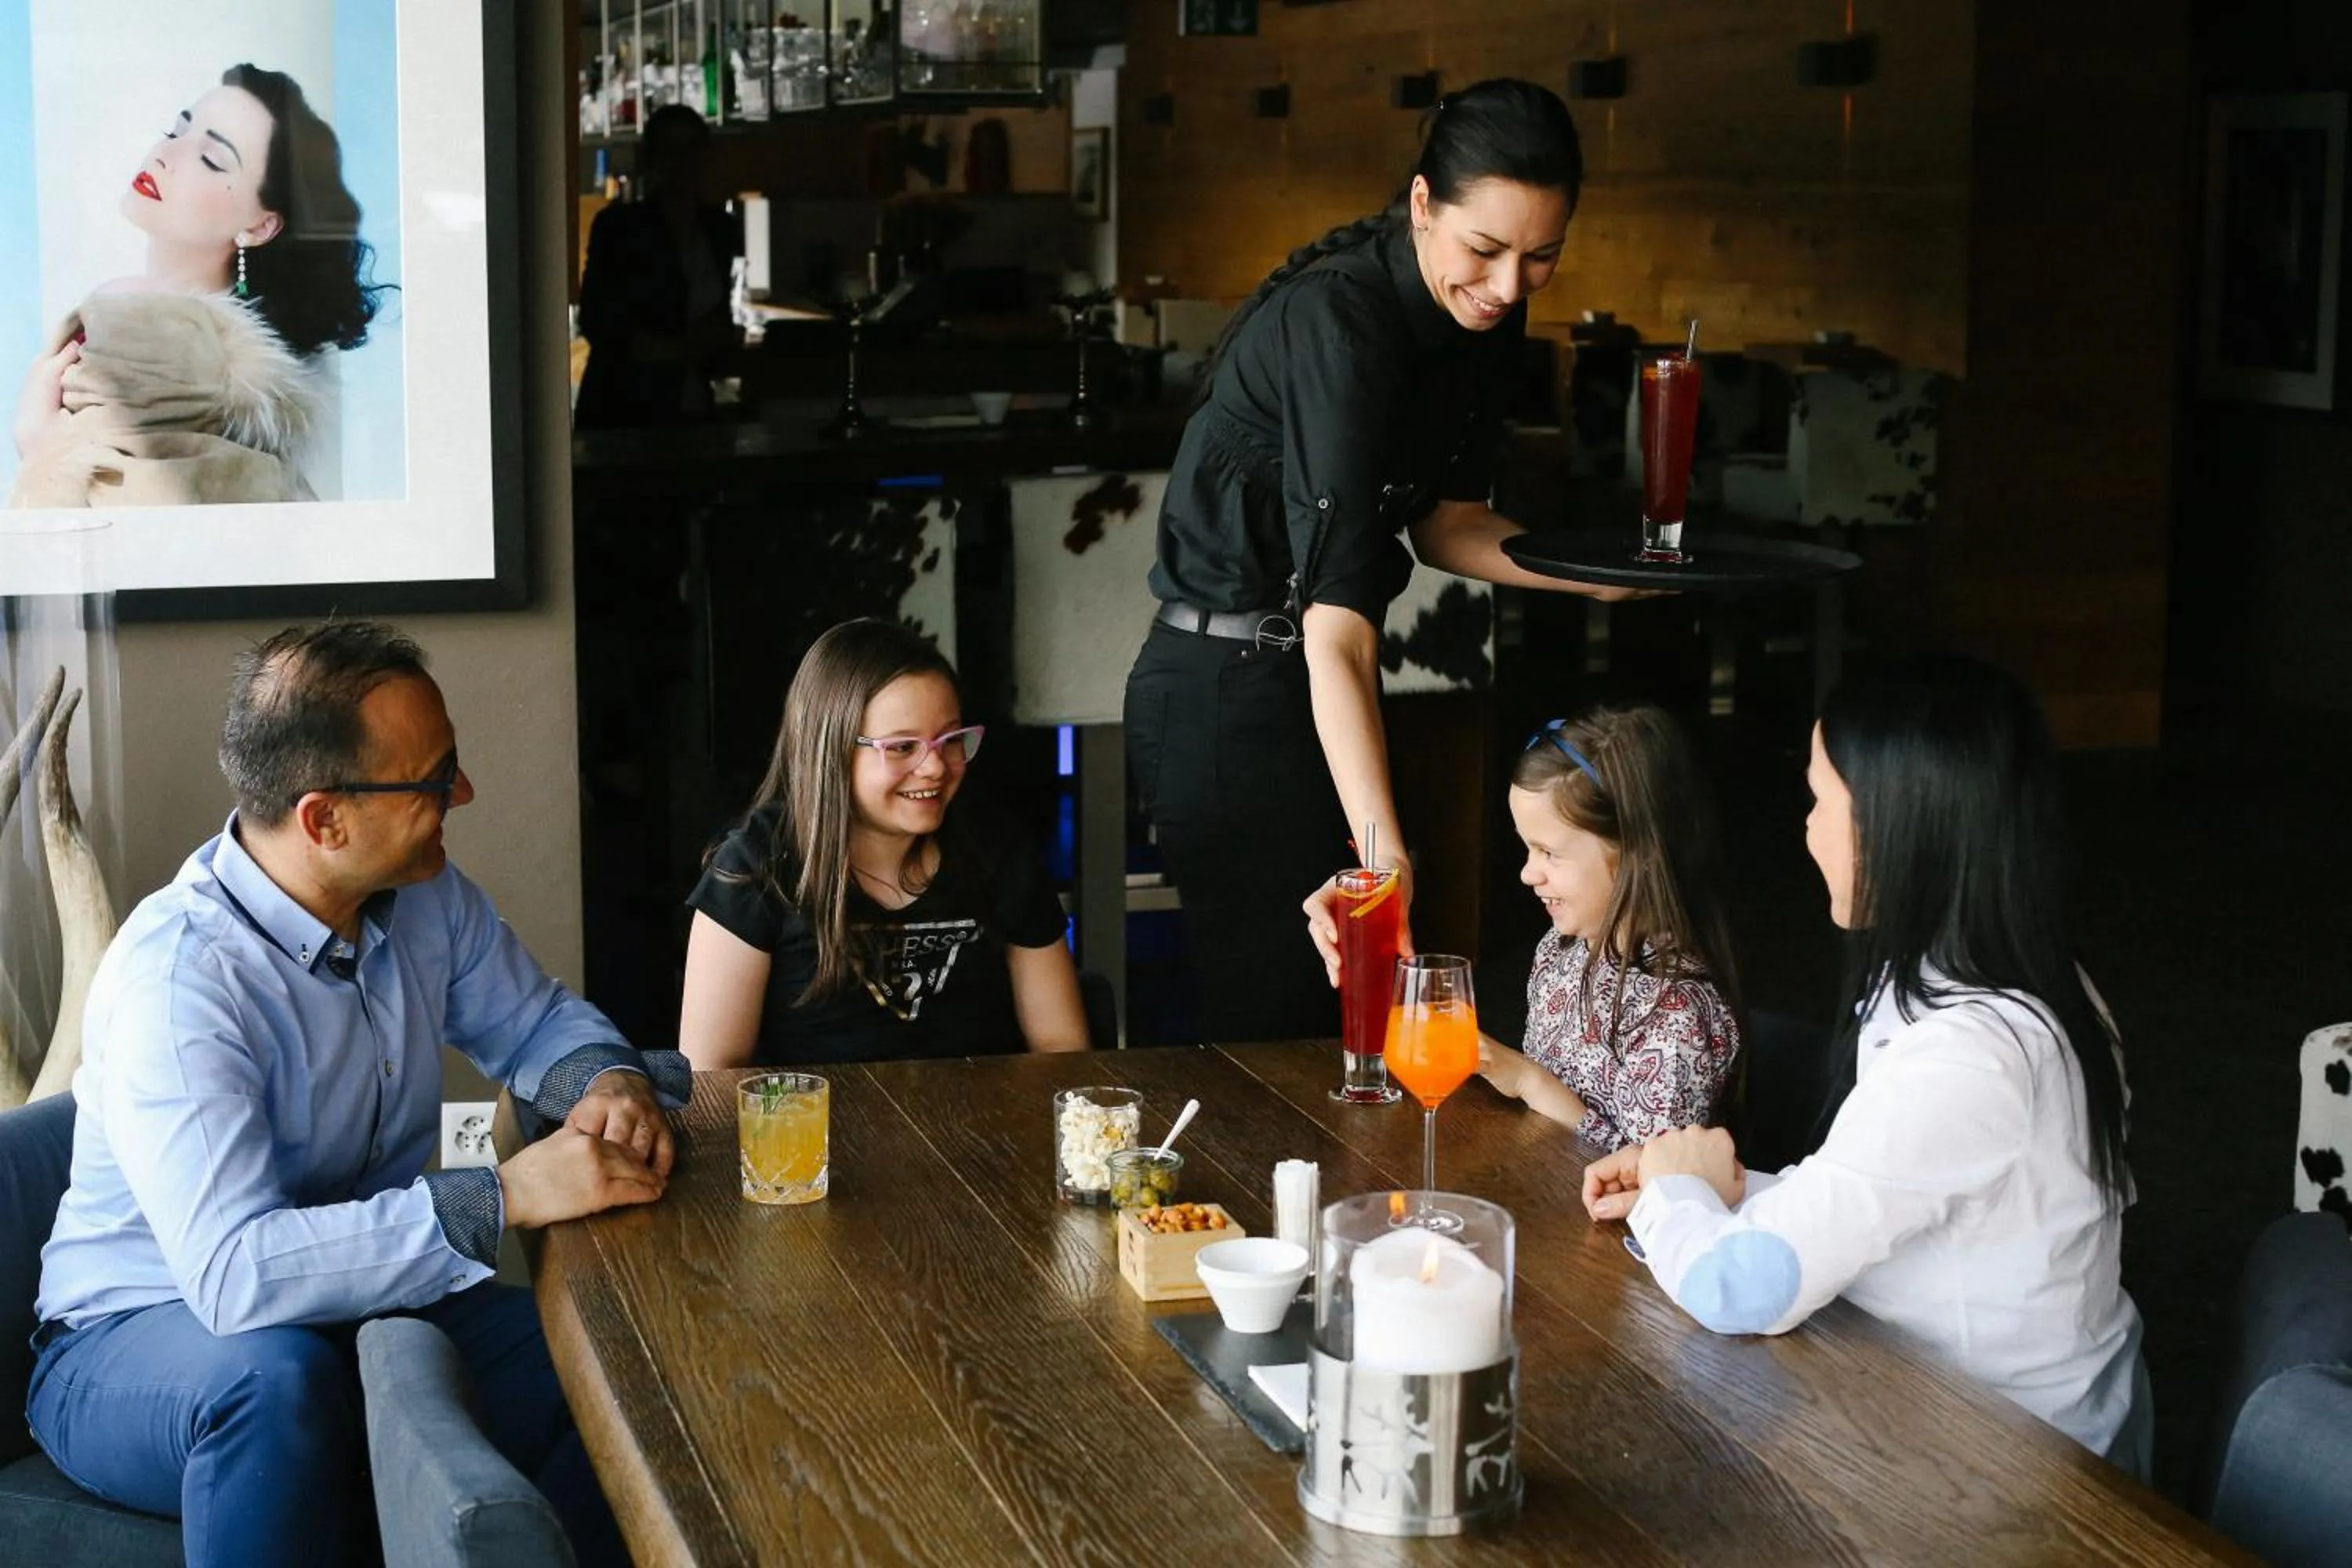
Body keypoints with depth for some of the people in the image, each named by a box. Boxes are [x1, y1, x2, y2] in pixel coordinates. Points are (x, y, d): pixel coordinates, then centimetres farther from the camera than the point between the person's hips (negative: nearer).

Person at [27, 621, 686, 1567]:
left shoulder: (424, 897, -2)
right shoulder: (177, 980, -26)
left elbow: (536, 1023, 14)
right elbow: (233, 1272, -36)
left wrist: (610, 1084, -11)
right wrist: (507, 1198, -39)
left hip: (365, 1298, 6)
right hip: (140, 1342, -6)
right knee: (279, 1378, -40)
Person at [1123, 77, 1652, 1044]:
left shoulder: (1486, 320, -2)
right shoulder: (1339, 320, -27)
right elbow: (1336, 624, -35)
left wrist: (1600, 572, -7)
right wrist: (1386, 857, -42)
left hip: (1311, 690, 8)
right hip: (1225, 690, -8)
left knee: (1339, 999, 12)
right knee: (1273, 1010, -5)